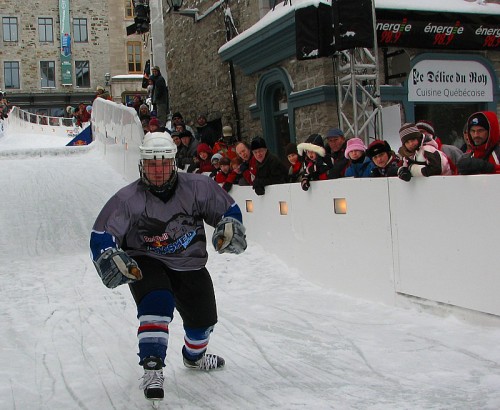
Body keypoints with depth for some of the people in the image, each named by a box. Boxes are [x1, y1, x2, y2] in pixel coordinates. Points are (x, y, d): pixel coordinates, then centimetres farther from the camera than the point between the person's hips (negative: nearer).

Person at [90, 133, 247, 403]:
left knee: (203, 320, 15)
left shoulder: (197, 187, -13)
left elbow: (229, 209, 0)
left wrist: (229, 228, -20)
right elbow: (101, 236, -13)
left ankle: (194, 356, 49)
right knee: (157, 303, -33)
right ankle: (152, 368, -26)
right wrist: (111, 258, -32)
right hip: (145, 264, -3)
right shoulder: (127, 199, -16)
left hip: (190, 264, 3)